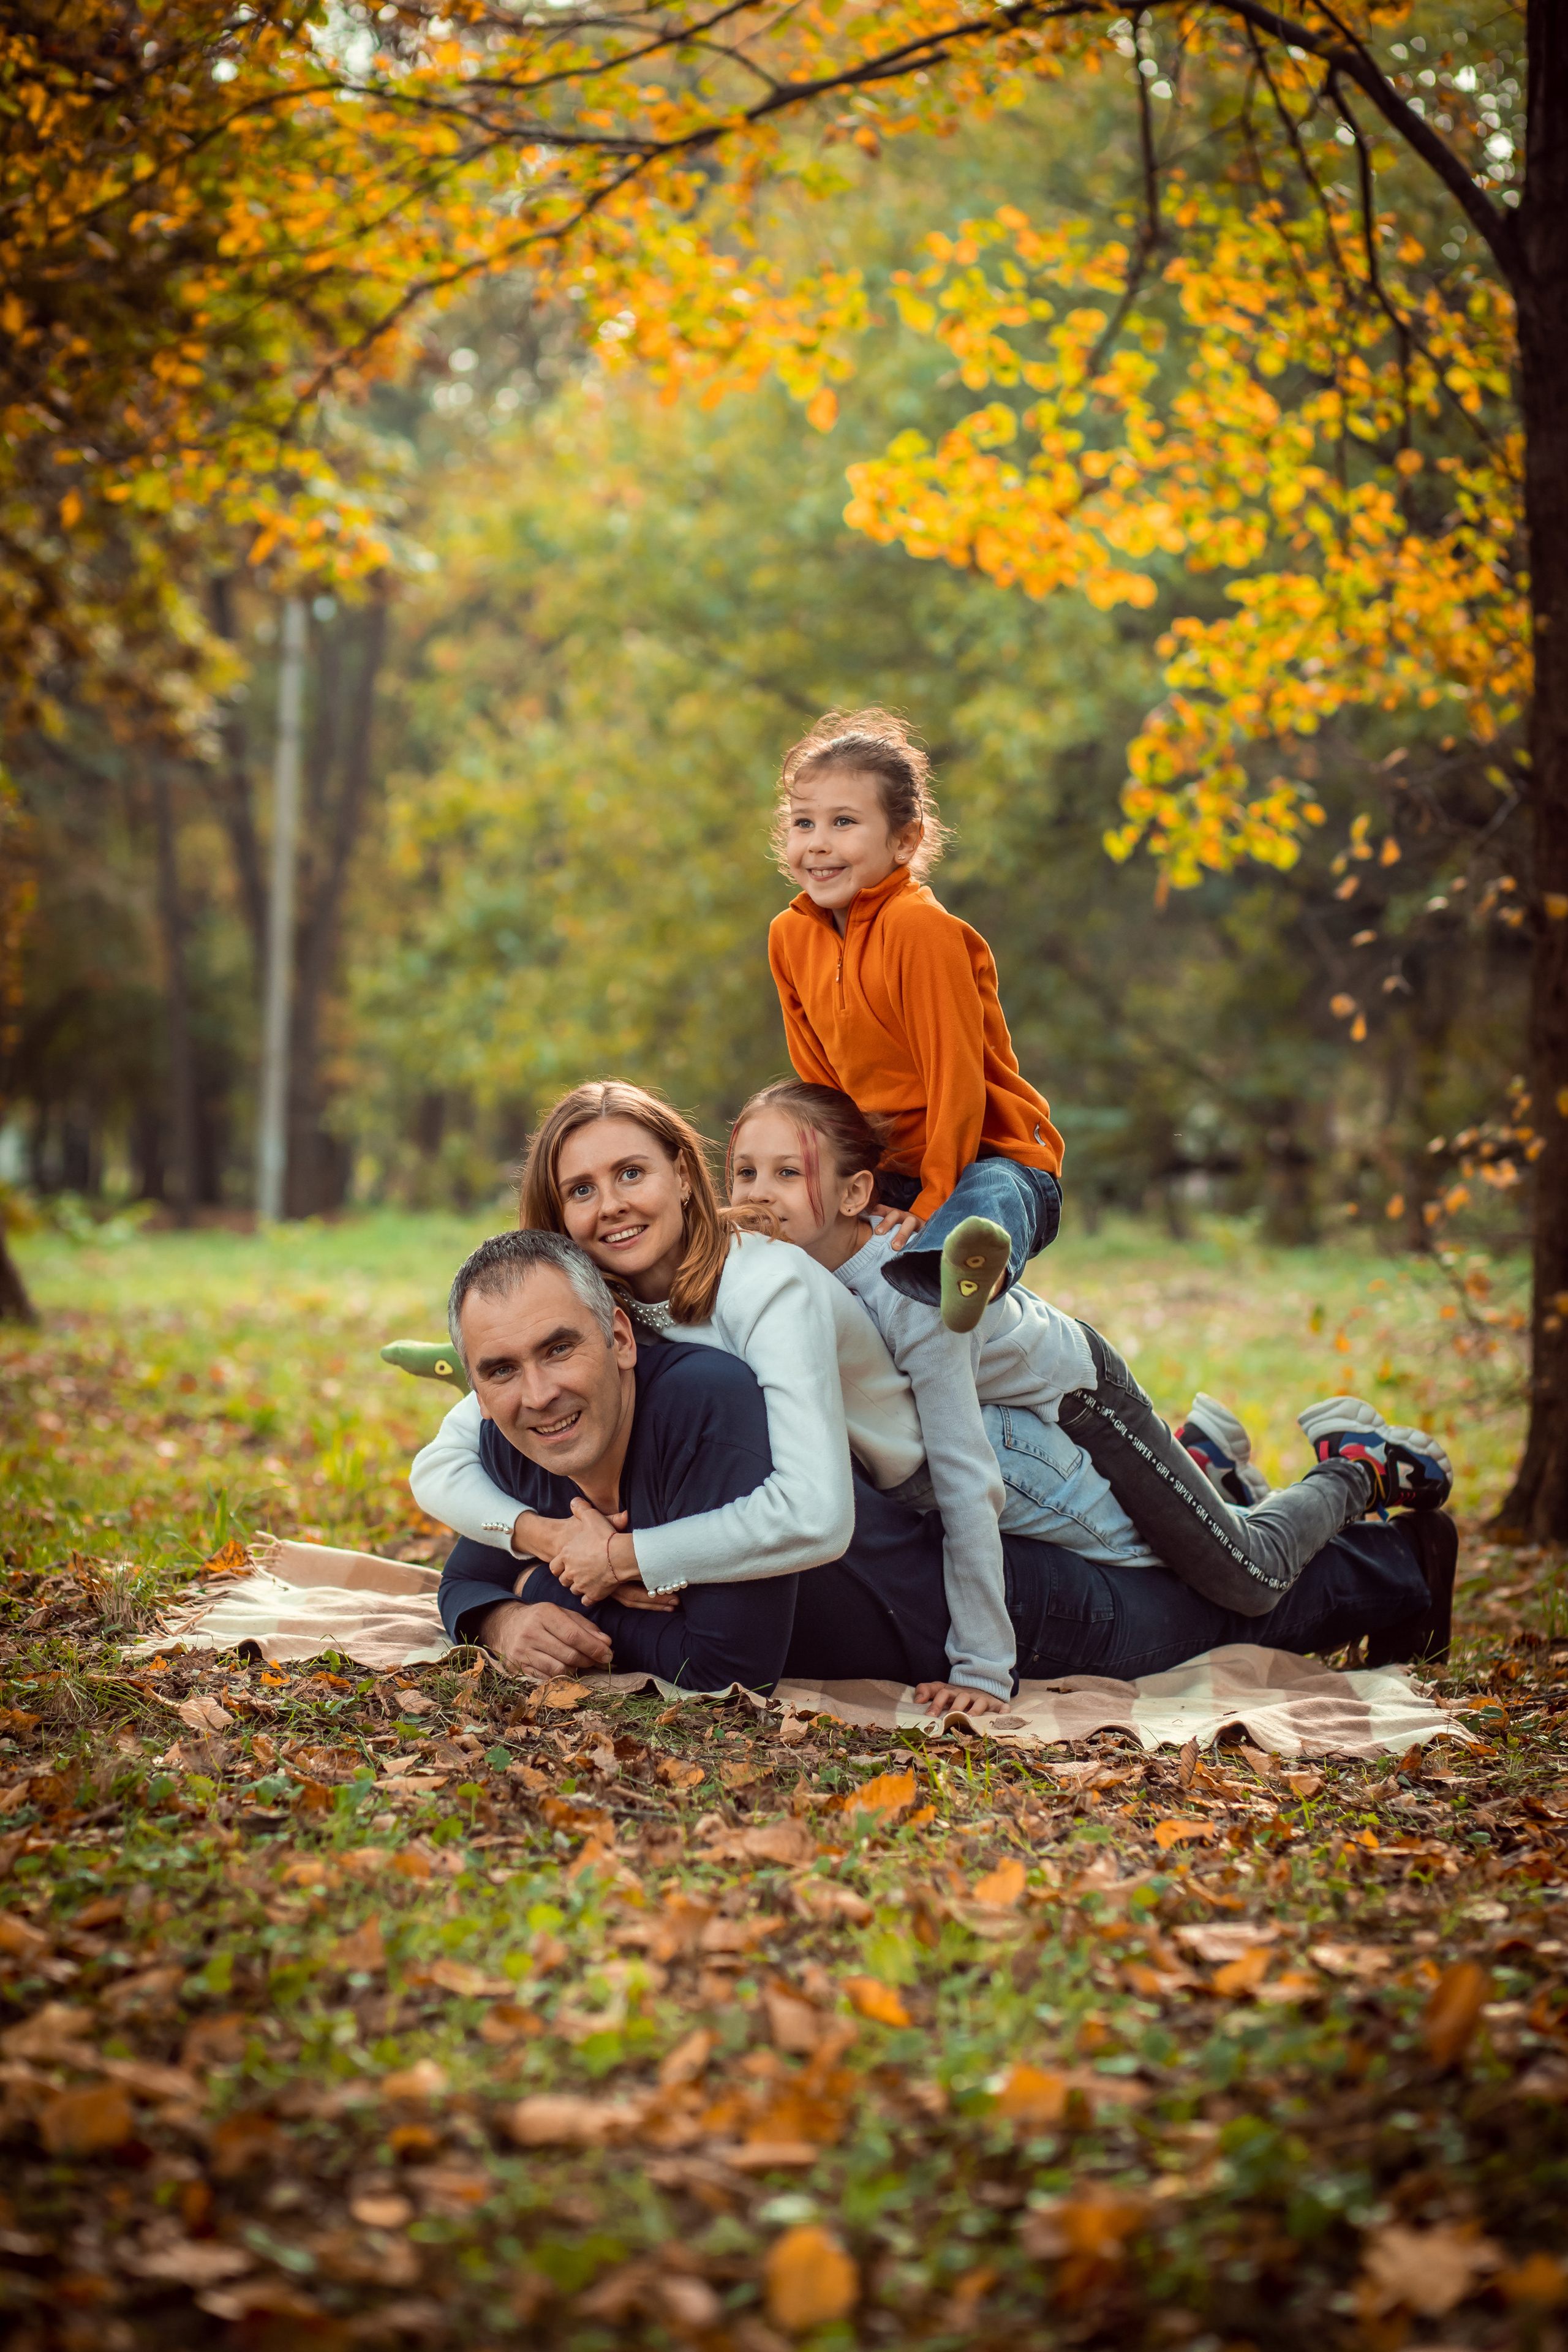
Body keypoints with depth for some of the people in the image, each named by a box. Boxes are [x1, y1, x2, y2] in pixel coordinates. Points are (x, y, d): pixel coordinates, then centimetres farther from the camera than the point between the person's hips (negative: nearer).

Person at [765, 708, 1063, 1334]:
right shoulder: (790, 936, 6)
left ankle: (969, 1269, -74)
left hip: (991, 1158, -8)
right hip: (887, 1177, 8)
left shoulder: (919, 928, -17)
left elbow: (957, 1078, -17)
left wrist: (933, 1205, -18)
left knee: (986, 1201, -45)